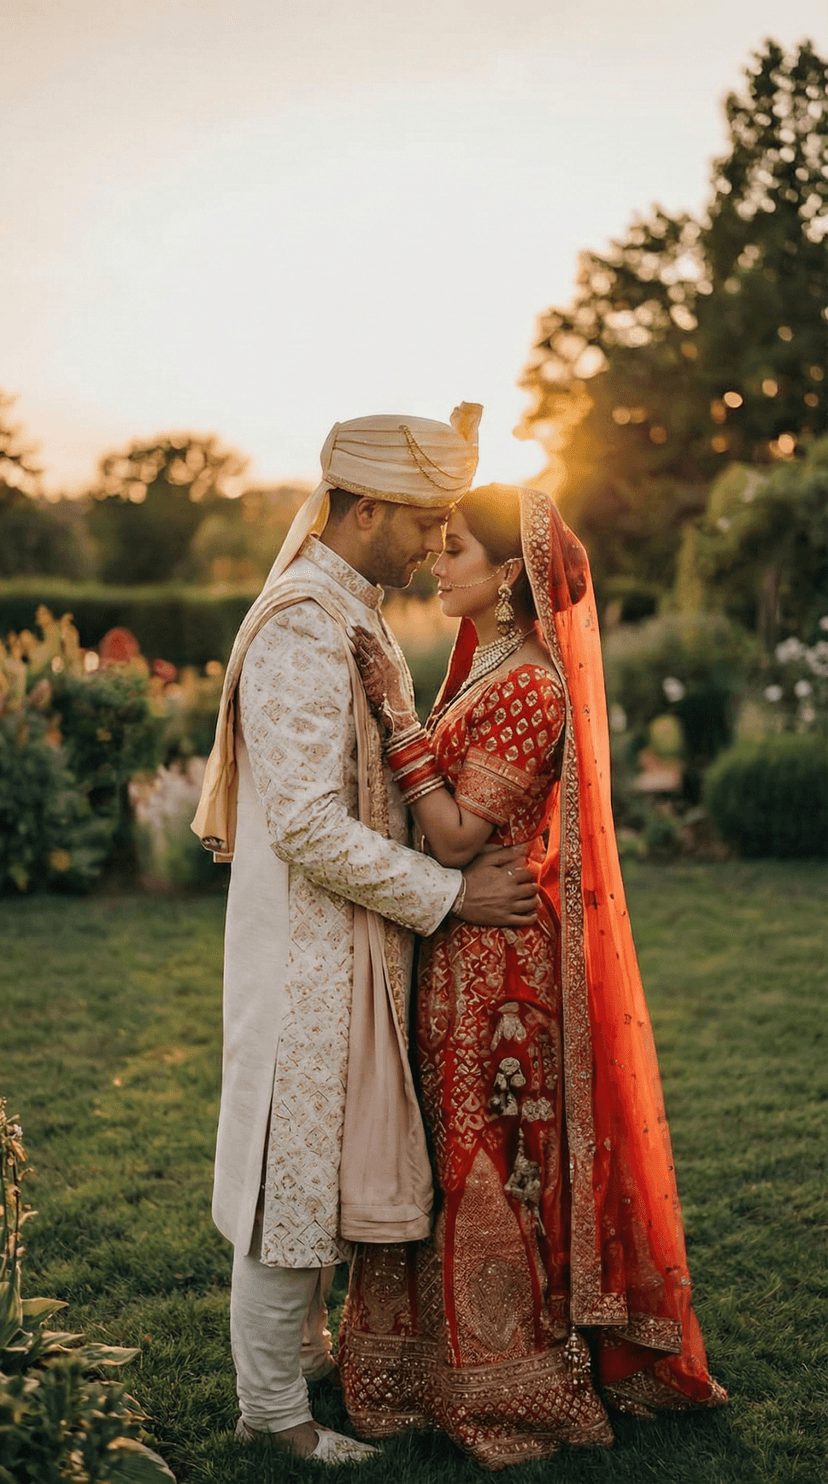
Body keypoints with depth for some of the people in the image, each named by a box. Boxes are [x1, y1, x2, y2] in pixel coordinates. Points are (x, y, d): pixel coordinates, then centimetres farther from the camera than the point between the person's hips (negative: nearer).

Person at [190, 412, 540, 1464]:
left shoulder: (356, 614, 12)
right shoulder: (299, 629, -21)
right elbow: (307, 825, -25)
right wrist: (449, 894, -19)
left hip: (348, 943, 10)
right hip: (304, 944, -10)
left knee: (328, 1156, 20)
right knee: (294, 1163, 2)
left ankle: (303, 1347, 37)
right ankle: (270, 1406, 18)